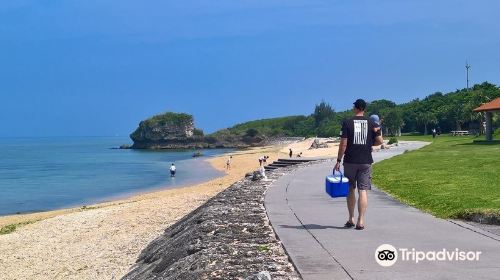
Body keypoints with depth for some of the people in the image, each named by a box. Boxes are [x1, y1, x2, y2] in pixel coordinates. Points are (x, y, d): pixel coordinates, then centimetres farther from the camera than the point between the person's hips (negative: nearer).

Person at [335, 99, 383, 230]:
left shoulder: (347, 123, -3)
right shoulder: (372, 123, 2)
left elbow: (343, 143, -7)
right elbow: (380, 141, -2)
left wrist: (338, 160, -1)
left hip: (350, 161, -1)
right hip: (366, 162, 1)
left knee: (350, 190, 13)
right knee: (363, 191, 1)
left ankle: (351, 219, 17)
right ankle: (361, 221, -4)